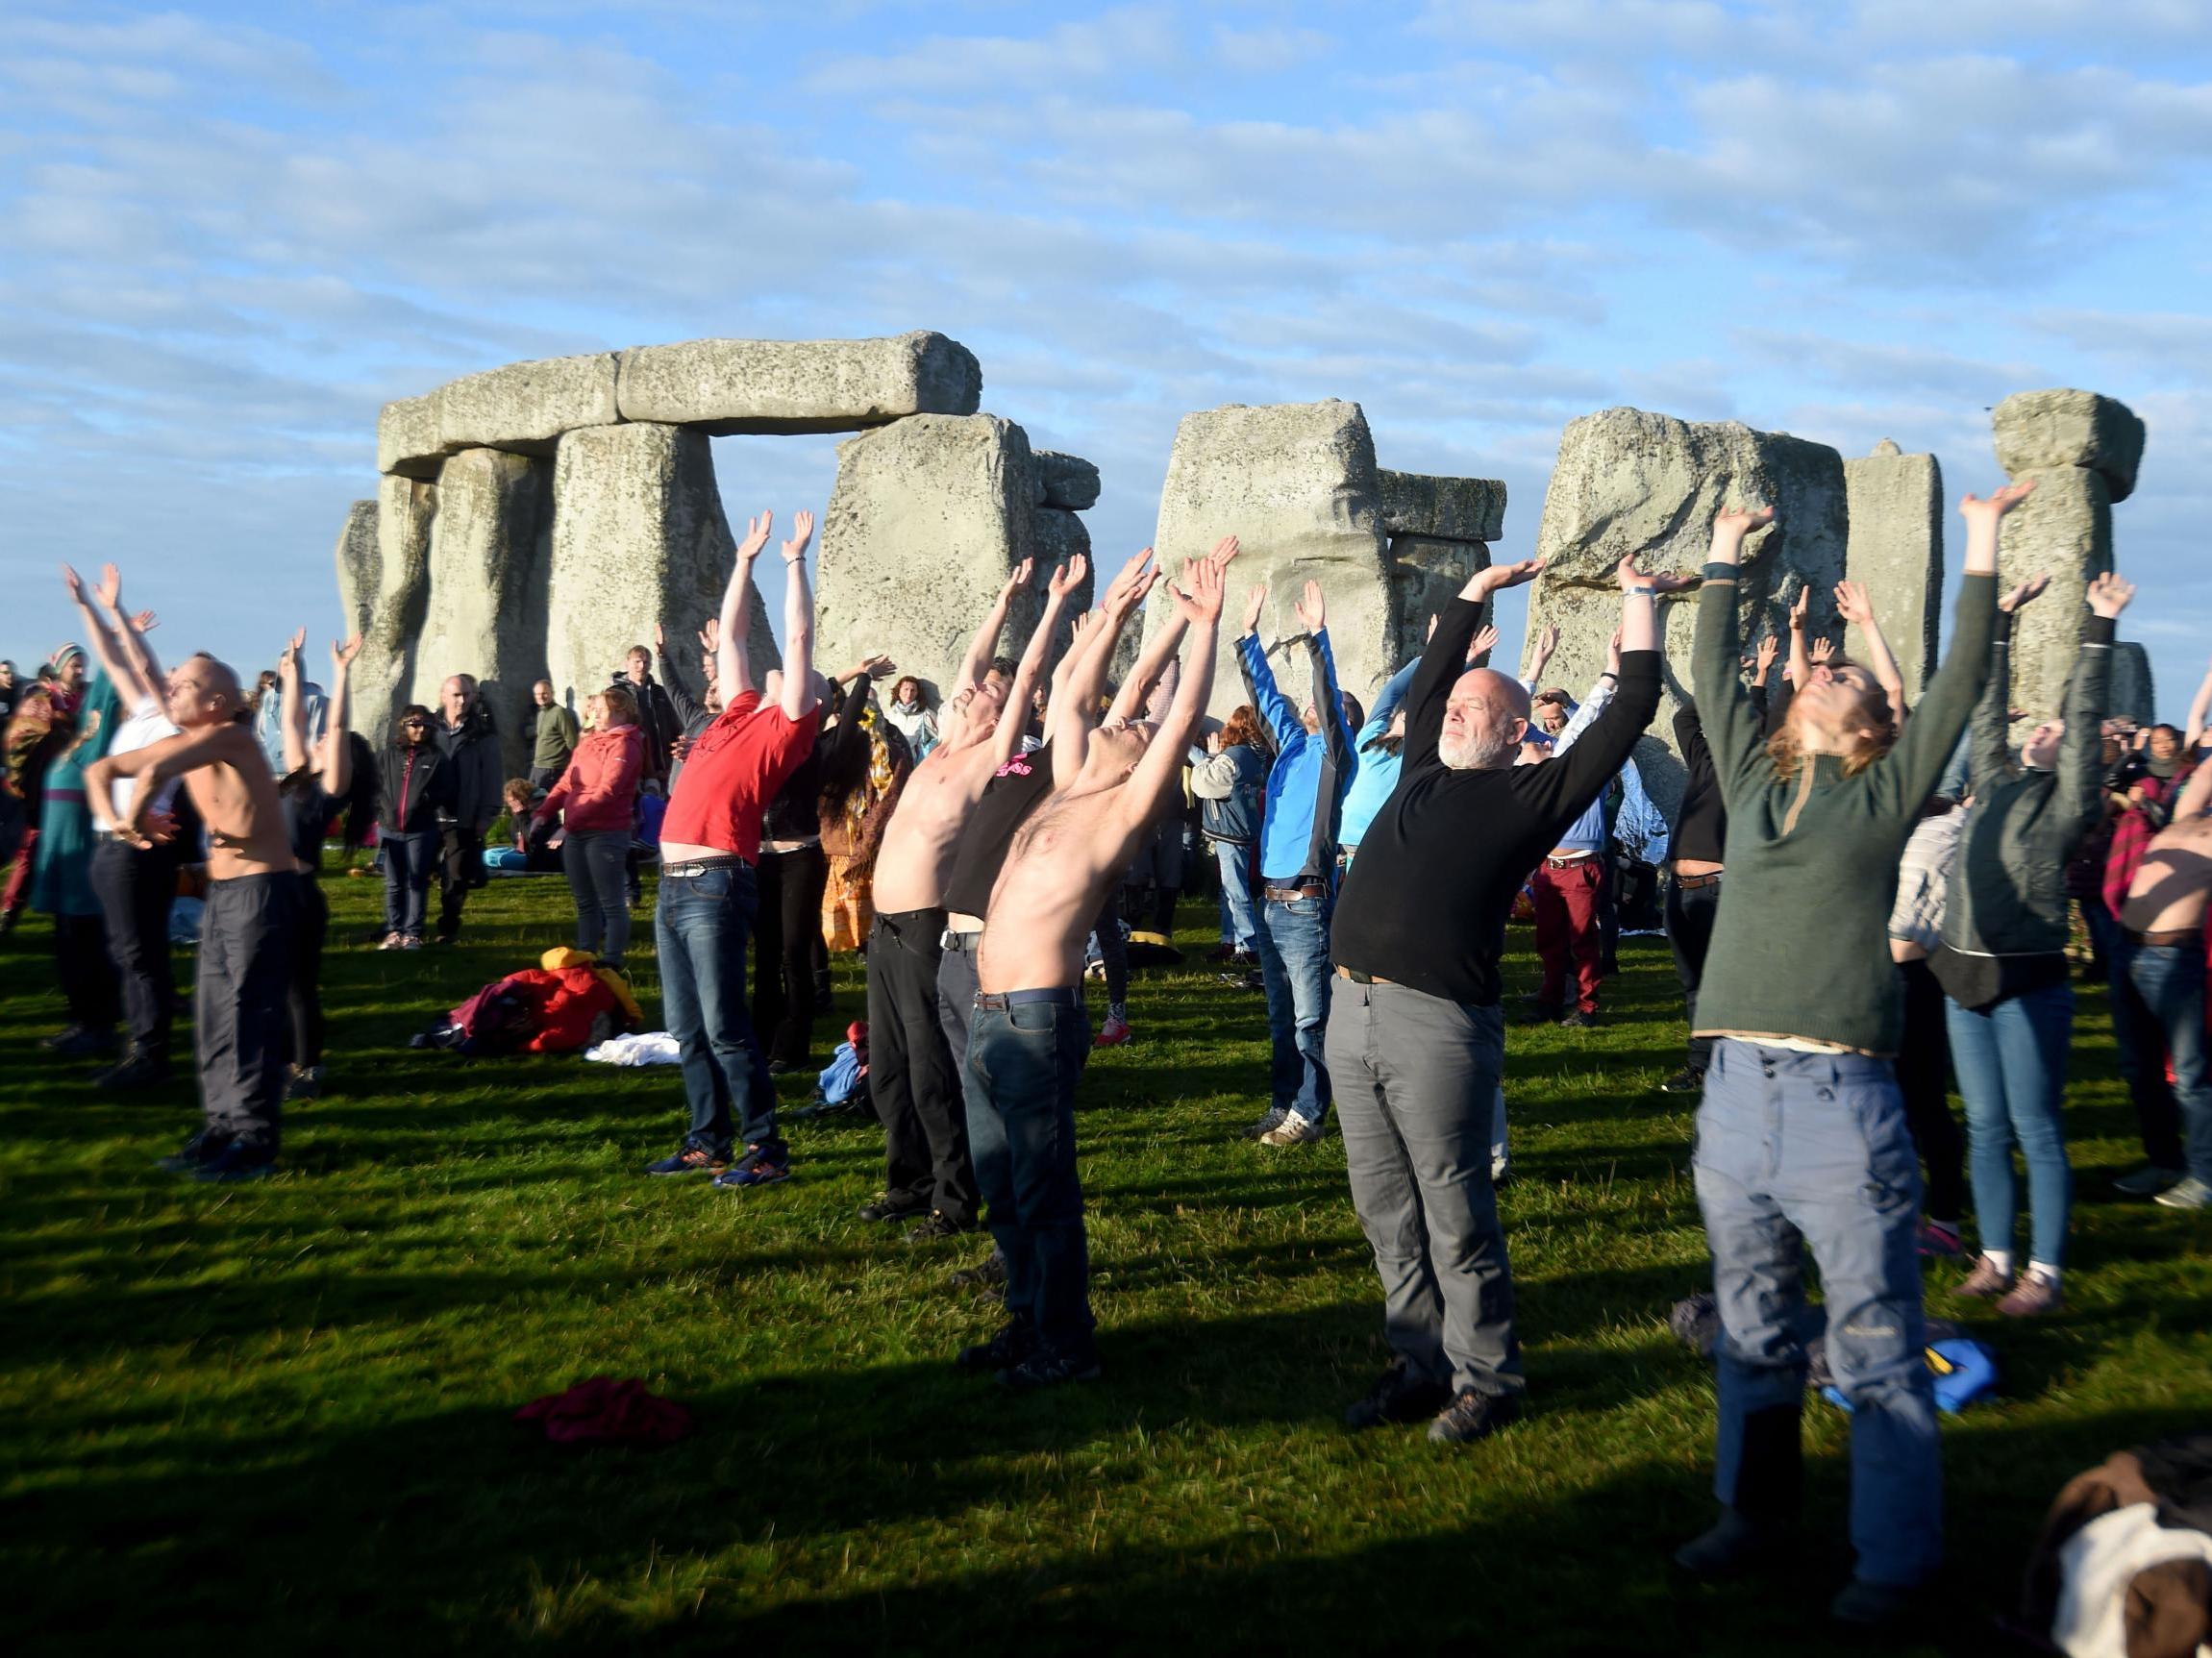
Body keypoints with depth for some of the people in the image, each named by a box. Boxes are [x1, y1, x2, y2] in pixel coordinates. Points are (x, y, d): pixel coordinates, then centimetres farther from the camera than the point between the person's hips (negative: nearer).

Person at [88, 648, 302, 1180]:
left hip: (262, 889, -9)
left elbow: (156, 770, -32)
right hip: (220, 890, 9)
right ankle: (223, 1126, 19)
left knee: (250, 1013, -7)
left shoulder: (229, 736, -16)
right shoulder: (182, 745, 10)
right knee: (212, 1011, 11)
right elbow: (101, 769, 15)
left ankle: (255, 1140, -2)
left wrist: (138, 814, -15)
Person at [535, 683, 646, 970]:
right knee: (584, 901, 15)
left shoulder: (624, 745, -10)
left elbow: (607, 791, -20)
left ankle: (611, 965, 0)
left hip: (606, 833, -9)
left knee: (611, 903, -3)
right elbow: (566, 783, 16)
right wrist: (543, 812, 0)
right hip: (575, 833, 9)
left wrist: (570, 821, -25)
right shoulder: (588, 743, 17)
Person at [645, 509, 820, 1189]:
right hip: (674, 883, 8)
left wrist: (795, 560, 1)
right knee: (687, 1030, 11)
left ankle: (766, 1149, -2)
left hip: (716, 884, -8)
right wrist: (746, 559, 29)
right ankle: (709, 1140, 19)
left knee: (724, 1027, -8)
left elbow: (798, 637, -4)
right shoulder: (739, 714, 18)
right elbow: (730, 633, 27)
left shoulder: (786, 725, 0)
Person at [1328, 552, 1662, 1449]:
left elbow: (1630, 711, 2)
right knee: (1388, 1214, 12)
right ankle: (1421, 1365, 23)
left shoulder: (1533, 794, 2)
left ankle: (1485, 1377, 12)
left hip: (1436, 1024, -6)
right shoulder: (1425, 771, 18)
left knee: (1454, 1215, 0)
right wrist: (1479, 587, 35)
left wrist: (1639, 601, 8)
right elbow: (1427, 675, 31)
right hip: (1353, 1011, 6)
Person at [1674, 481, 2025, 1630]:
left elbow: (1960, 685, 2)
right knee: (1752, 1335, 15)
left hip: (1842, 1103, -4)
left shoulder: (1886, 794, 6)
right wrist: (1725, 563, 29)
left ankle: (1894, 1558, 11)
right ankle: (1755, 1514, 29)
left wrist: (1983, 550, 5)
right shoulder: (1755, 781, 15)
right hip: (1736, 1094, 4)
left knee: (1876, 1350, 1)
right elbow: (1713, 678, 23)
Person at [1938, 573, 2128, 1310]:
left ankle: (2044, 1275, 5)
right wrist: (2004, 619, 17)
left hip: (2029, 983, -6)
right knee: (1986, 1129, 11)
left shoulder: (2066, 803, -1)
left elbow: (2087, 715, -7)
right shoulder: (1995, 786, 13)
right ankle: (1995, 1258, 20)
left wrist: (2099, 628, -11)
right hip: (1966, 977, 6)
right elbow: (1988, 706, 17)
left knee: (2037, 1132, -1)